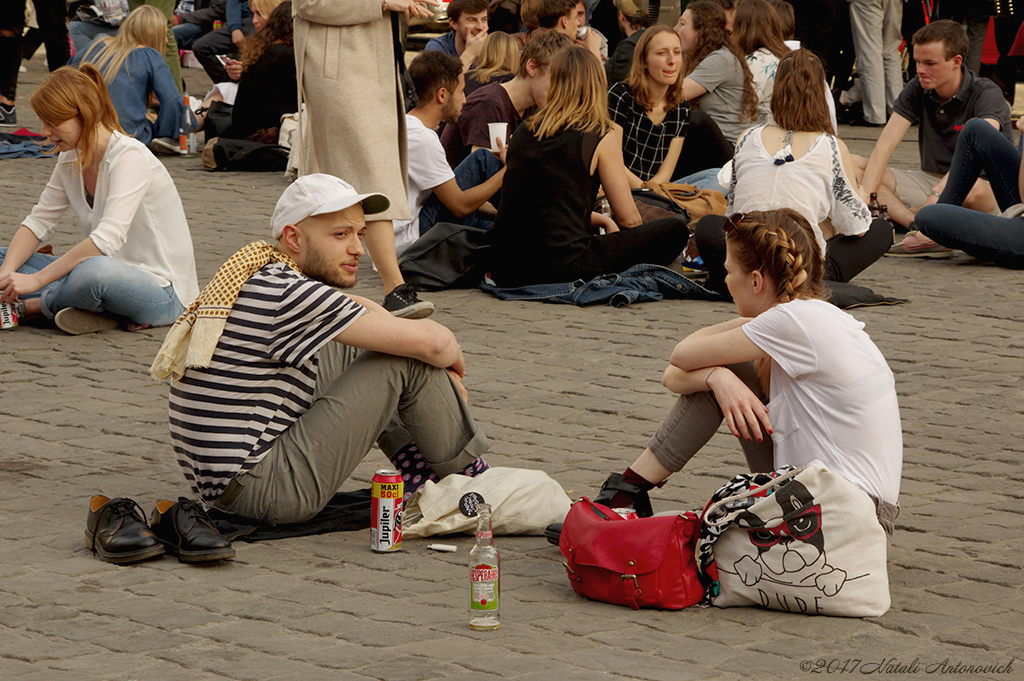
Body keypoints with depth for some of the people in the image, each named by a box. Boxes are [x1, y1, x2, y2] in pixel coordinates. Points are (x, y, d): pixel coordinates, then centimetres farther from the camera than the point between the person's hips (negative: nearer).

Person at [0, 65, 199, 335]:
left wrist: (37, 279, -33)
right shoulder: (70, 159, 7)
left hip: (164, 292, -9)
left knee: (95, 271, -42)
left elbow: (109, 238, -31)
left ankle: (29, 306, -12)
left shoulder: (129, 157, -20)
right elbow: (39, 221, 9)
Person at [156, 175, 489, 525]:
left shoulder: (260, 270, 11)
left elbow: (366, 311, 26)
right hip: (263, 493, -10)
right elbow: (429, 342, -19)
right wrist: (453, 359, 4)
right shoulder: (287, 294, -18)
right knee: (408, 361, -9)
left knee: (337, 342, 24)